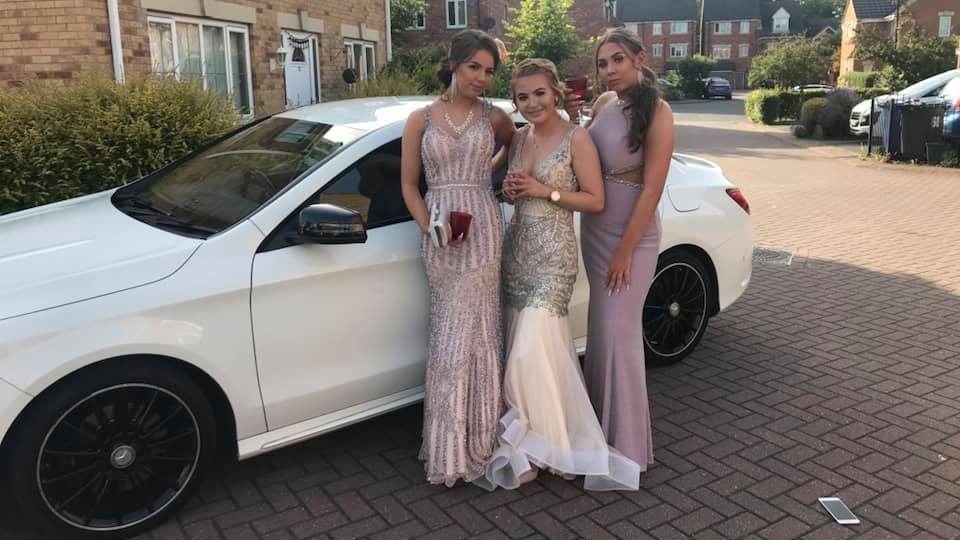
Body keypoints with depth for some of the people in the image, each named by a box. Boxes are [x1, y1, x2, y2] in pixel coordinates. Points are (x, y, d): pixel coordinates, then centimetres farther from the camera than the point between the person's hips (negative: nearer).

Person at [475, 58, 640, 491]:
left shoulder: (576, 139, -7)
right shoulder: (518, 137, 11)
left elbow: (596, 200, -8)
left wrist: (545, 191, -16)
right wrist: (510, 191, 0)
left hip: (553, 253, -6)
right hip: (517, 248, 6)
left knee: (532, 350, -9)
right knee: (535, 347, 9)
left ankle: (535, 447, 7)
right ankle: (542, 437, 24)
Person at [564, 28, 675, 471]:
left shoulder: (656, 112, -13)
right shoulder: (602, 103, 7)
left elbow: (652, 189, -16)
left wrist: (625, 251, -17)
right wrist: (572, 118, 0)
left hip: (633, 233, -7)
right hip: (593, 228, 7)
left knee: (618, 331, -3)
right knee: (600, 327, 14)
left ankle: (626, 443, 12)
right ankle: (601, 422, 30)